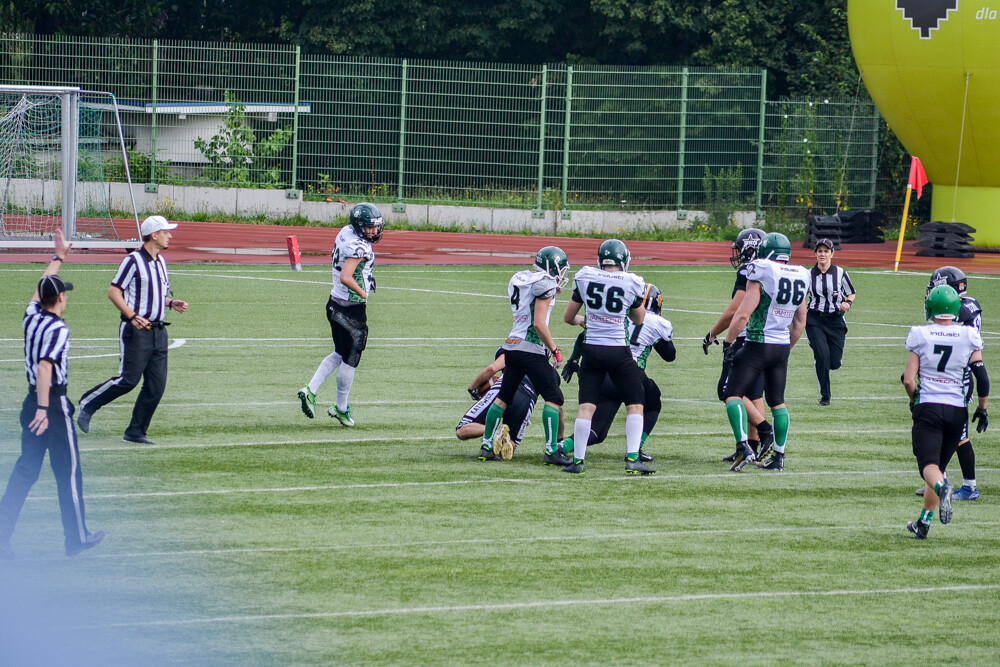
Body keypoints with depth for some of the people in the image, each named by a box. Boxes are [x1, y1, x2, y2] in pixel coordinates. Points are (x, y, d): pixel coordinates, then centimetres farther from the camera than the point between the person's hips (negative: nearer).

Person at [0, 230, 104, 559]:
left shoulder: (31, 316, 4)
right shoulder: (58, 329, -18)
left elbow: (41, 288, 24)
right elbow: (45, 366, -29)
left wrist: (58, 258, 38)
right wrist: (43, 409, -33)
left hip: (32, 402, 8)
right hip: (54, 403, -8)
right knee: (68, 473, 5)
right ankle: (77, 538, 14)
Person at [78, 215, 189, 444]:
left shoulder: (161, 261, 16)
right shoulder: (134, 260, -10)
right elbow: (114, 291, -12)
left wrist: (171, 303, 7)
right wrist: (132, 316, -22)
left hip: (158, 330, 8)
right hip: (136, 331, -8)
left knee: (156, 385, 1)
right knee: (128, 379, -11)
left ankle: (136, 432, 7)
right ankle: (88, 405, 9)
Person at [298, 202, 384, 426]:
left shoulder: (345, 232, 5)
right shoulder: (359, 248, -23)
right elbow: (346, 277, -31)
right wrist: (363, 293, -14)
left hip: (335, 303, 9)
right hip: (352, 309, -9)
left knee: (340, 354, 21)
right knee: (350, 360, 6)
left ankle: (311, 389, 11)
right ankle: (341, 408, 17)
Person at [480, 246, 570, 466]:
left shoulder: (518, 279, 12)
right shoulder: (545, 284, -12)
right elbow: (539, 324, -17)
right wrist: (555, 349, -9)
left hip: (512, 346, 8)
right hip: (532, 349, -8)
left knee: (504, 396, 15)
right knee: (553, 397, -1)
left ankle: (487, 445, 17)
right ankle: (551, 450, -6)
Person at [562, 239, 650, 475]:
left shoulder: (584, 278, 1)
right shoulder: (631, 283, -4)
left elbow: (568, 317, 12)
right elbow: (638, 319, 12)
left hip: (592, 349, 2)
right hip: (618, 350, -2)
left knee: (586, 406, 6)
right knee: (635, 405, 8)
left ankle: (578, 460, 3)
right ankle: (632, 458, -3)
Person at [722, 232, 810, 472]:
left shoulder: (760, 276, -13)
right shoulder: (800, 278, 7)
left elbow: (742, 314, -17)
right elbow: (800, 323, 15)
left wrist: (728, 343, -6)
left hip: (758, 344, -6)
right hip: (782, 347, 6)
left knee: (733, 393, -2)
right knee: (777, 401, 15)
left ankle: (743, 445, -19)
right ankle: (779, 456, 15)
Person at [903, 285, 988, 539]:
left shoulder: (920, 336, -3)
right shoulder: (968, 337, 0)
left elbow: (908, 380, -5)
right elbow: (982, 379, -3)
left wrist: (914, 400, 15)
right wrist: (982, 408, 10)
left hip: (928, 407, -2)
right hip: (957, 409, 2)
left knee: (929, 465, -8)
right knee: (939, 464, 16)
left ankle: (942, 488, -42)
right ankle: (924, 522, 18)